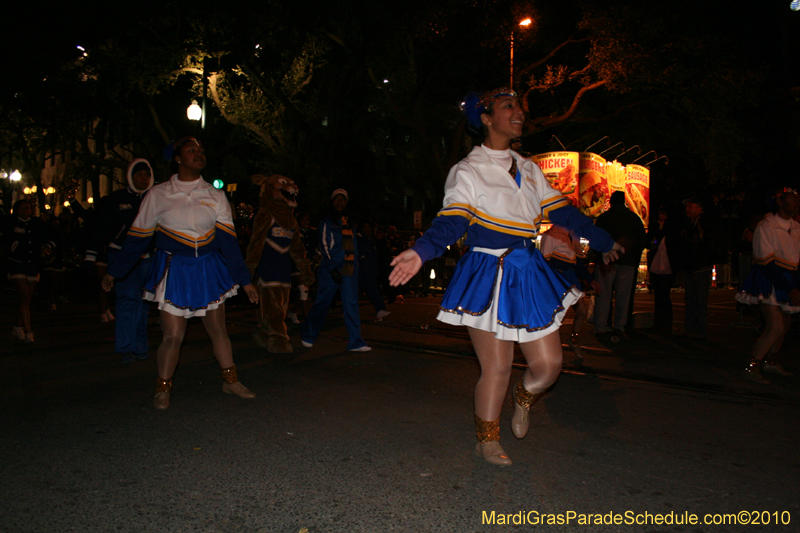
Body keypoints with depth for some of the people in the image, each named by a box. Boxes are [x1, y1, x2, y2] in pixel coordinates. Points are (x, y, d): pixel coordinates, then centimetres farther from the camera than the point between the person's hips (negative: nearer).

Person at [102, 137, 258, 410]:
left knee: (218, 329, 9)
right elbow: (137, 237, 5)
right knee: (173, 335, -3)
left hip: (209, 269, 2)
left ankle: (230, 380, 25)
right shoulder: (158, 195, -1)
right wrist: (114, 272, 8)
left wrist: (244, 280, -2)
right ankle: (163, 389, 17)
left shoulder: (215, 196, 4)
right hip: (173, 270, -2)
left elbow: (228, 241, 2)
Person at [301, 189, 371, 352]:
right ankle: (307, 335, 19)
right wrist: (332, 269, -12)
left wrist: (355, 267, 13)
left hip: (349, 269, 5)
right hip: (331, 269, -5)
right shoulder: (326, 221, 3)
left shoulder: (349, 222, 20)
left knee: (351, 304, -3)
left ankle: (355, 342, -3)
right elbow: (324, 245, -5)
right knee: (323, 303, 0)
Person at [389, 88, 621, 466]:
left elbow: (563, 213, 22)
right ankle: (487, 441, 22)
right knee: (497, 367, -2)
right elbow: (451, 221, -15)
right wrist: (421, 252, -34)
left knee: (548, 363, 5)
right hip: (488, 275, -6)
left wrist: (603, 241, 29)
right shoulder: (468, 170, -2)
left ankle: (523, 399, 40)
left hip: (529, 274, 6)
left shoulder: (529, 170, 16)